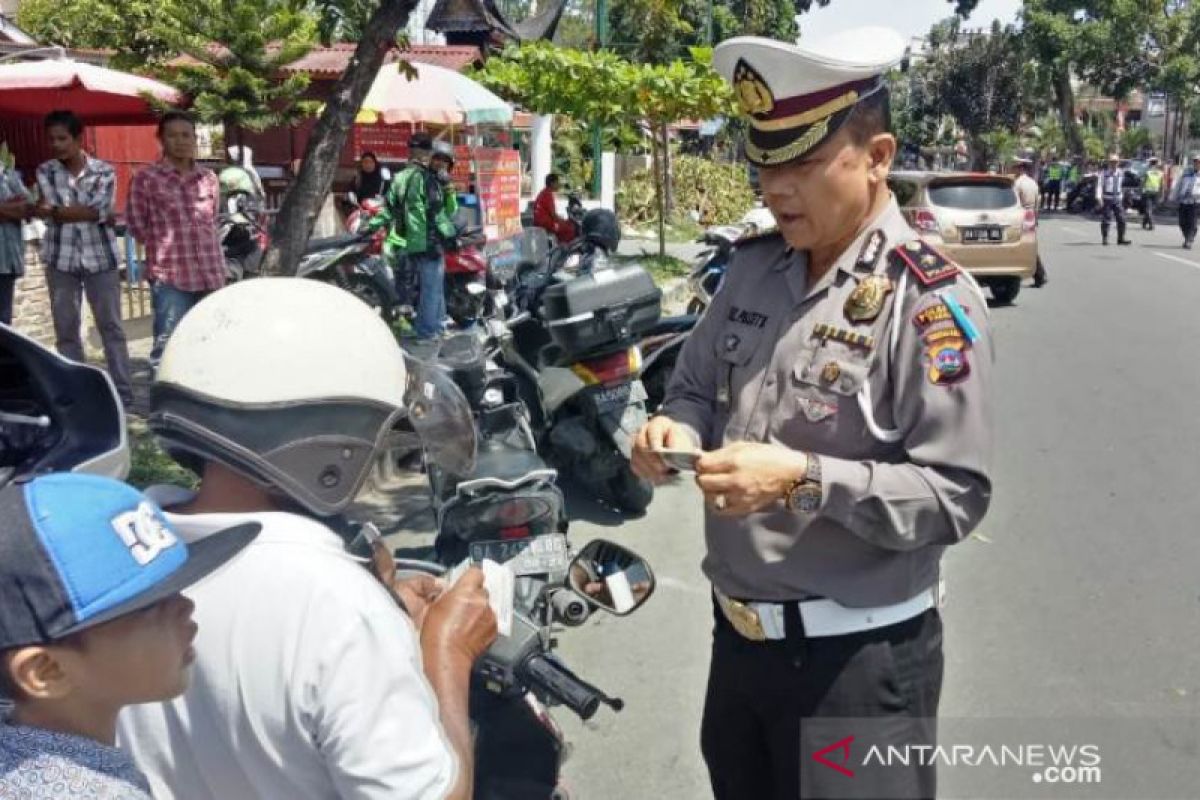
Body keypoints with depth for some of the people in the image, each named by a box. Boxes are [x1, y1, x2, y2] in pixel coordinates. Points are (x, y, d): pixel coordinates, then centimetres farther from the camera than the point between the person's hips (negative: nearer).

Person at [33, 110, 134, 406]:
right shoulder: (45, 172, 4)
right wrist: (87, 212, -15)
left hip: (100, 256, -2)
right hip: (61, 258, 2)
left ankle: (123, 391, 8)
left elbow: (99, 210, -14)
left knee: (110, 325, 2)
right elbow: (49, 212, -8)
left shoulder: (104, 171, -1)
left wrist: (56, 210, -14)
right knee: (66, 328, 5)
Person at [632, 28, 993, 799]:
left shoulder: (931, 300, -17)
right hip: (738, 633, 7)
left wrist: (806, 480, -29)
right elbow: (696, 388, 13)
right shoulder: (754, 267, 3)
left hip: (860, 656, -6)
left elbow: (955, 497, -19)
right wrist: (676, 431, -9)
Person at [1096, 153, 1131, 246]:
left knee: (1121, 219, 0)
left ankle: (1121, 239, 7)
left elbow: (1121, 185, 20)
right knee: (1106, 220, -2)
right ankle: (1104, 239, 7)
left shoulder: (1121, 172, 10)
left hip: (1118, 200, 5)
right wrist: (1099, 197, -21)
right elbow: (1099, 185, -11)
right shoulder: (1104, 172, -6)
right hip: (1107, 199, -4)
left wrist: (1122, 197, 21)